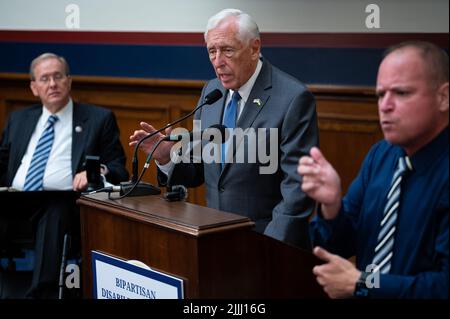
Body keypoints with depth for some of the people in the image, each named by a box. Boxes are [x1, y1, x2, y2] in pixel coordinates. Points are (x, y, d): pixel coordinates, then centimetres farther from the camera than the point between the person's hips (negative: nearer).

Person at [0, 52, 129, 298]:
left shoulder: (99, 119, 12)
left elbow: (119, 169, 7)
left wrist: (99, 170, -15)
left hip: (62, 204, -3)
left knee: (55, 213, -37)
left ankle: (43, 292, -38)